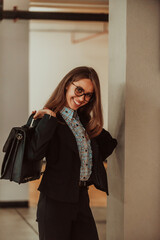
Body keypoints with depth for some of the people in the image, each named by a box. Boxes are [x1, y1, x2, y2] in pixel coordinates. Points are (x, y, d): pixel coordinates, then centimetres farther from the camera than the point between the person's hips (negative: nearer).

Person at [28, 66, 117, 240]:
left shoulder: (84, 120, 13)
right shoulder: (48, 117, -8)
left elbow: (104, 149, 19)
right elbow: (34, 153, -26)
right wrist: (50, 118, -24)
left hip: (81, 198, 6)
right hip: (55, 200, -6)